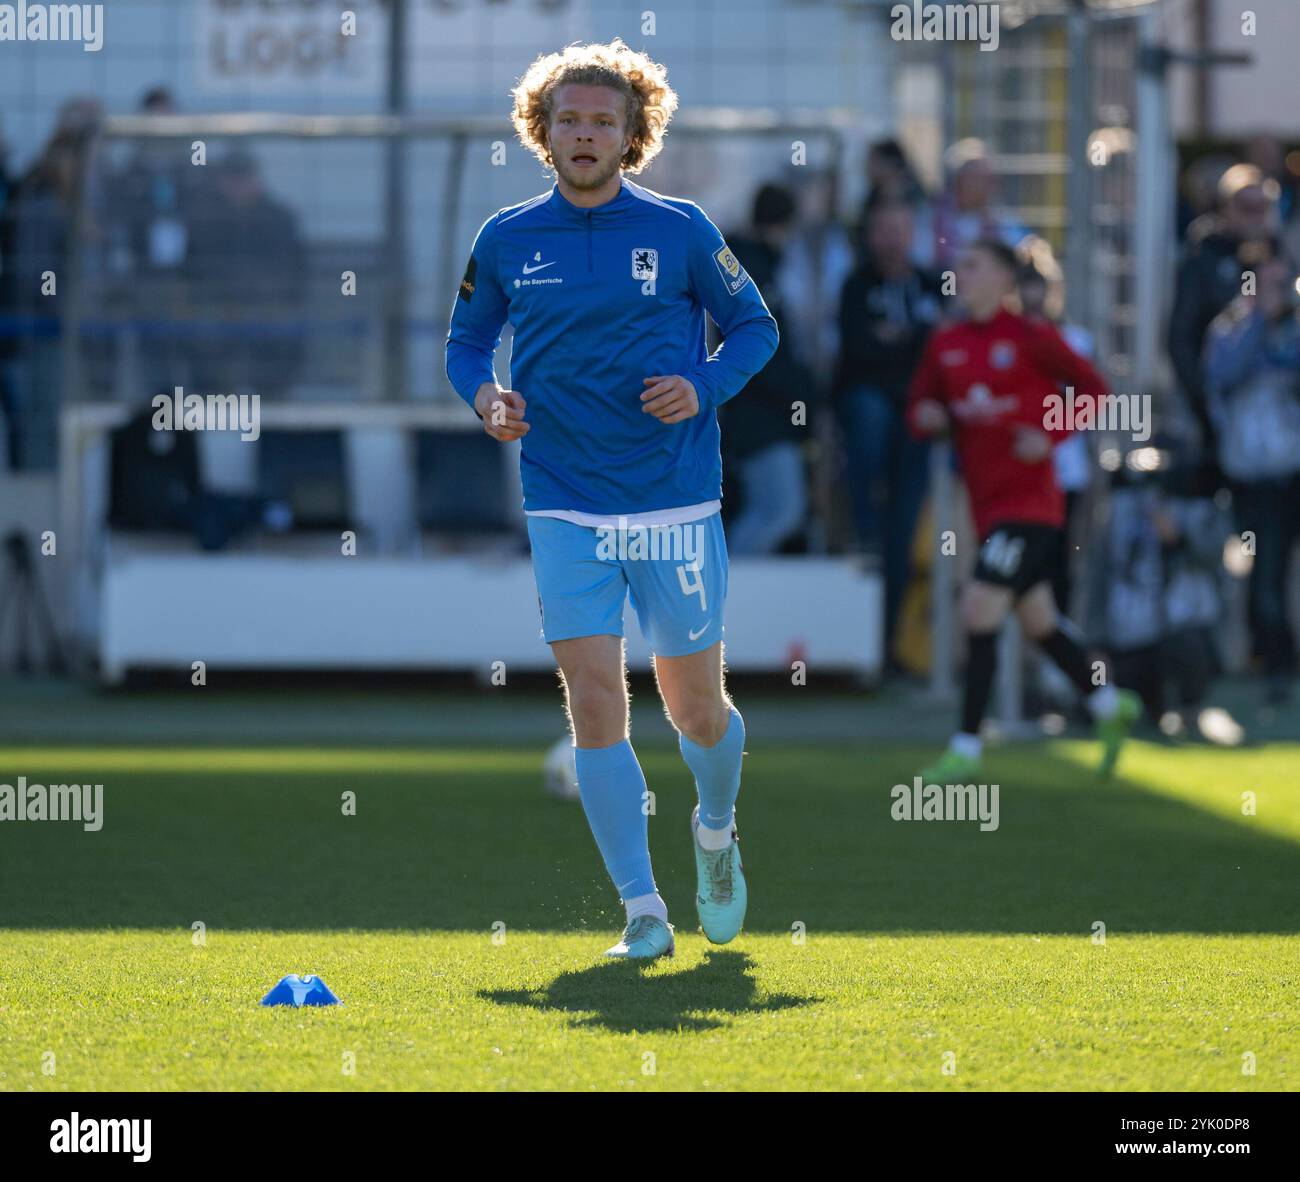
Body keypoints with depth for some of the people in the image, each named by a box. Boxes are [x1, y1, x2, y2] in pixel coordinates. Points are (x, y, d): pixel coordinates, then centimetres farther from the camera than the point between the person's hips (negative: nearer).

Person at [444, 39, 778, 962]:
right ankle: (642, 909, -2)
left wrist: (705, 388, -11)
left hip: (677, 505, -1)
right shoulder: (506, 241, 4)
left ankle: (717, 831, 39)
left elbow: (755, 325, 7)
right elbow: (466, 340, 16)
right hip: (566, 511, 1)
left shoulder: (679, 230, -1)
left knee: (697, 709, 6)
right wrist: (485, 394, -6)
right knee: (595, 706, -9)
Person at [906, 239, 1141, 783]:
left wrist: (1051, 436, -15)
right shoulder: (945, 343, 8)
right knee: (1036, 620, 16)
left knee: (979, 610, -15)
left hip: (1029, 499, -7)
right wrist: (926, 417, -9)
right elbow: (920, 407, 14)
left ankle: (966, 750, -11)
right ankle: (1109, 705, 36)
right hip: (986, 501, 7)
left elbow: (1092, 389, -3)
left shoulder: (1032, 338, -9)